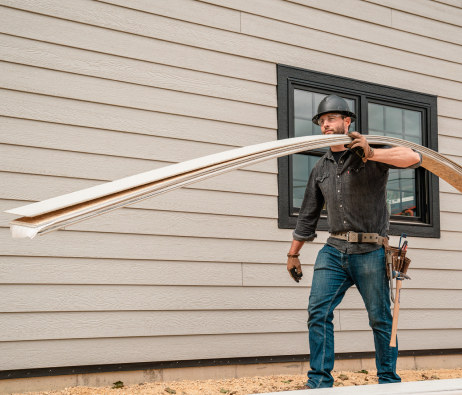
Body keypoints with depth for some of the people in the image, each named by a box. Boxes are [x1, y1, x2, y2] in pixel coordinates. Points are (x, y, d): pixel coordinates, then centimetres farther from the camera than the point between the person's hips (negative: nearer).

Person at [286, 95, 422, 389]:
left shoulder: (371, 153, -2)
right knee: (318, 311, -8)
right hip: (335, 250, 4)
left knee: (380, 318, 3)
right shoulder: (320, 169, 14)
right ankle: (320, 381, -4)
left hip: (370, 252, -4)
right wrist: (293, 254, 24)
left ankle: (389, 380, 16)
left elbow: (414, 158, -18)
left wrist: (372, 154, -28)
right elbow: (308, 215, 21)